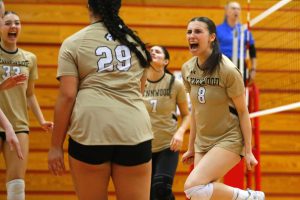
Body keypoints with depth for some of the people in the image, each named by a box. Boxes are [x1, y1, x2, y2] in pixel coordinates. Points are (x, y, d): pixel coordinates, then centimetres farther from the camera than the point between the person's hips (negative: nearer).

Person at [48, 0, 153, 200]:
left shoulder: (73, 43, 5)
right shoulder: (136, 42, 17)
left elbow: (67, 96, -3)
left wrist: (56, 145, 2)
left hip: (90, 129, -2)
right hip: (134, 130, 3)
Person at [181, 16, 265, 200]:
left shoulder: (228, 70, -17)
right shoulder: (188, 69, 2)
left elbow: (243, 111, -10)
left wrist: (248, 151, -10)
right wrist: (191, 147, 15)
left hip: (229, 140, -7)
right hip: (202, 143, 7)